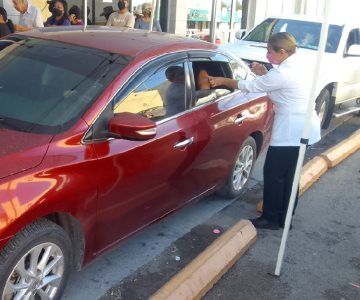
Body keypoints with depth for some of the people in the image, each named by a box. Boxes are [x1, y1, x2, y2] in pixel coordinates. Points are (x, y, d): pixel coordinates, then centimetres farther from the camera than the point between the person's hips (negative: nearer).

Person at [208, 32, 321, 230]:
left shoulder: (283, 72, -18)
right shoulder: (298, 66, 11)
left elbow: (251, 86, -11)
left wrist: (222, 81, 0)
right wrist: (265, 75, 9)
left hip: (291, 132, -10)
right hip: (304, 129, 10)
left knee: (273, 174, 2)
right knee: (288, 175, 16)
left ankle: (271, 219, 13)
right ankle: (284, 218, 25)